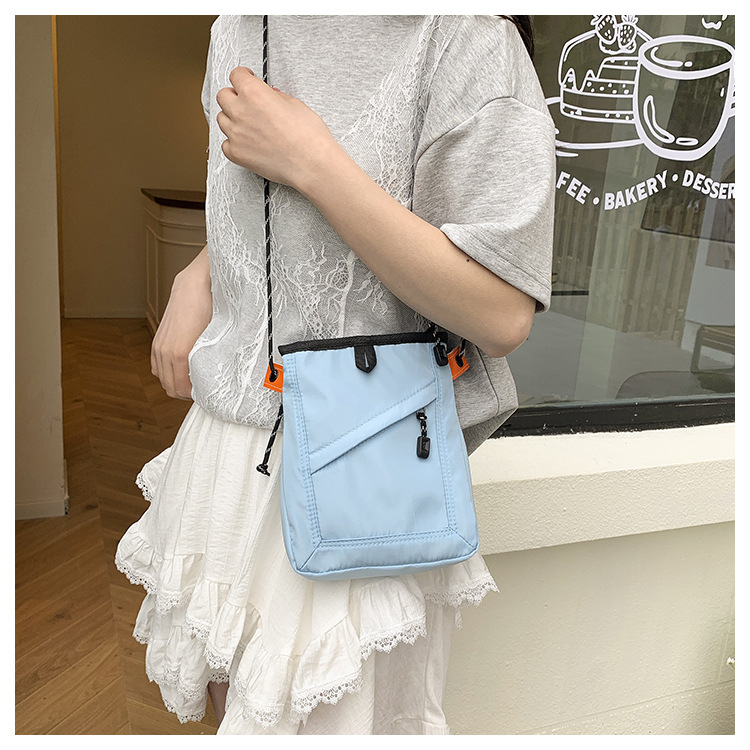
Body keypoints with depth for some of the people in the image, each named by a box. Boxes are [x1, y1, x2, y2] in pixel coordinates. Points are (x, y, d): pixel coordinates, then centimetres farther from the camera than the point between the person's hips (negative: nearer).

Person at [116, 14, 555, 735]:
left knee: (324, 709, 13)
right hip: (229, 432, 7)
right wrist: (197, 277, 3)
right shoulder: (237, 28, 9)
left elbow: (501, 315, -22)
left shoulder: (465, 35, -14)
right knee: (226, 691, 25)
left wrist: (309, 159, -22)